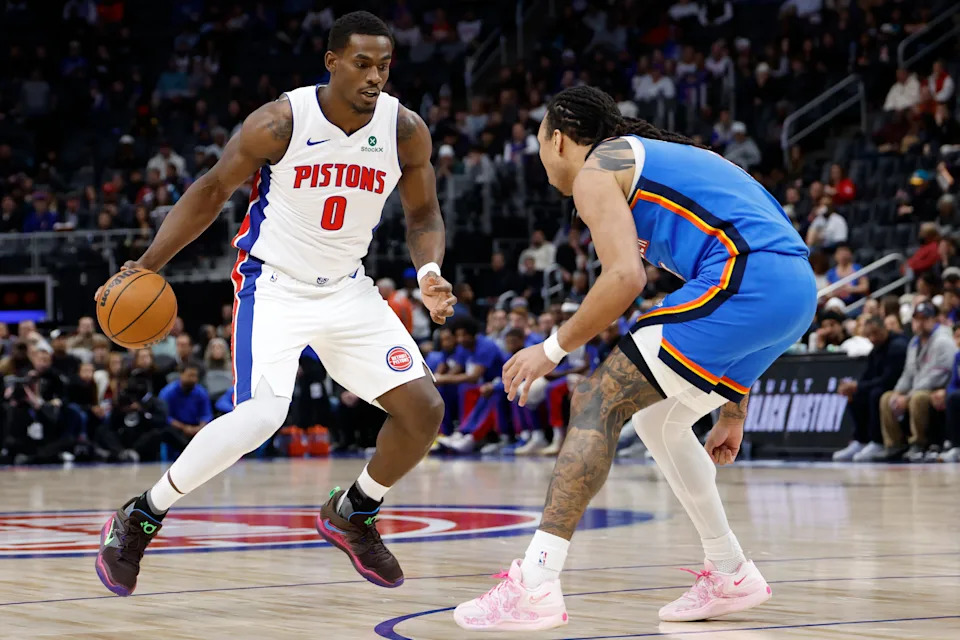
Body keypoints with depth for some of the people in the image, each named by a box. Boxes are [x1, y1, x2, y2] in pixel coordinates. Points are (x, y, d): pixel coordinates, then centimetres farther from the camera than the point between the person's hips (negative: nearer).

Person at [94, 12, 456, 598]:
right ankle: (138, 521, -9)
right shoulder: (281, 123, -18)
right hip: (273, 285, -5)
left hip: (347, 289, 5)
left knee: (425, 408, -3)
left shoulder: (406, 131, -8)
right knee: (262, 416, -25)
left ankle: (353, 515, 23)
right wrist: (147, 265, -12)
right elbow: (213, 190, -5)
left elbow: (423, 215, 6)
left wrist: (429, 273, -15)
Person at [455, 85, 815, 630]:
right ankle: (731, 576, 29)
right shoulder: (657, 158, 33)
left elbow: (626, 278, -11)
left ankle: (535, 586, -16)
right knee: (654, 417, 24)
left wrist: (554, 349, 1)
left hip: (744, 280, -9)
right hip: (797, 290, 9)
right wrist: (734, 413, 34)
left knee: (598, 402, -7)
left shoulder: (595, 169, 6)